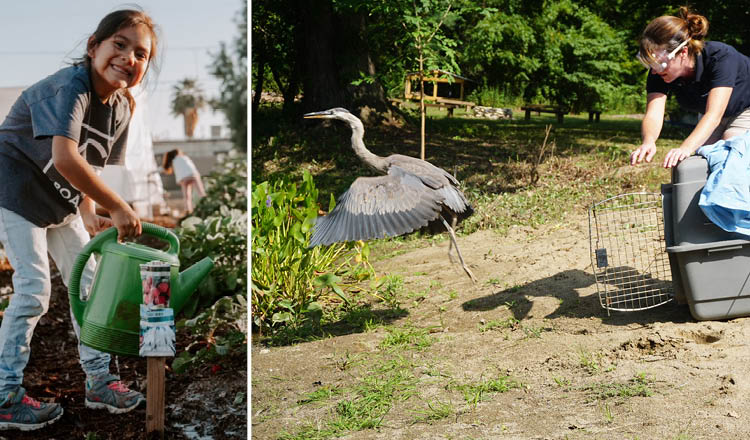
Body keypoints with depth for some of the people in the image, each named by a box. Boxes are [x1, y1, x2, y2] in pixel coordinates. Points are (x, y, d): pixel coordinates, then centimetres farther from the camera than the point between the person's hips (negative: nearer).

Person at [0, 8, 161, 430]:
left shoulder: (121, 109, -3)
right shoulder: (69, 87, -29)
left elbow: (91, 164, 7)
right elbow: (66, 158, -43)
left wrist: (88, 216, -9)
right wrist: (119, 208, -37)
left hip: (60, 197, 8)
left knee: (88, 281, 8)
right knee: (34, 287, -11)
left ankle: (99, 380, 20)